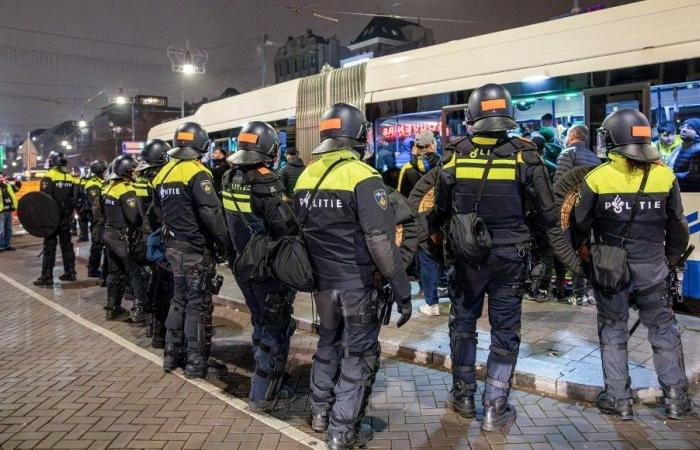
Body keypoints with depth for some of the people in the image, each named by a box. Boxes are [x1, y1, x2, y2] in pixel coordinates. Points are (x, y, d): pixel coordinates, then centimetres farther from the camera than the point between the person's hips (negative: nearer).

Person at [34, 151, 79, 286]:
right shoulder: (71, 178, 8)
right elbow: (75, 199, 9)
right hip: (66, 217, 6)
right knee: (67, 244, 13)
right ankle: (70, 273, 17)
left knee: (49, 246, -1)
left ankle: (47, 276, 0)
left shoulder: (49, 177, -11)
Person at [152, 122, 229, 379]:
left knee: (179, 300, 18)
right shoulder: (196, 173, -16)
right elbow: (211, 213, -22)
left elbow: (159, 211, 16)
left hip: (173, 248, 8)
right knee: (198, 305, 0)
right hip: (197, 250, -8)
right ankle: (196, 363, 7)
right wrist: (222, 244, -13)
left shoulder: (163, 174, 10)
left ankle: (172, 355, 27)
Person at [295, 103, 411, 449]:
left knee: (328, 343, 24)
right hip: (357, 283, -6)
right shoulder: (362, 177, -17)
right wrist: (402, 290, -17)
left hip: (322, 281, 7)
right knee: (359, 354, 8)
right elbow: (381, 241, -22)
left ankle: (320, 412, 37)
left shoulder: (306, 176, 5)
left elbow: (300, 231, 12)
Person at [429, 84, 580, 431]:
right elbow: (548, 216, -5)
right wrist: (568, 256, 6)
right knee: (505, 332, 11)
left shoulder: (456, 158, -6)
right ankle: (494, 409, 17)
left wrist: (432, 232, 25)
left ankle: (463, 397, 30)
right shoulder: (524, 157, -9)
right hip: (509, 259, -1)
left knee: (462, 324, 18)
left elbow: (439, 210, 4)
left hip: (466, 258, 1)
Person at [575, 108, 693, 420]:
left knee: (613, 330, 11)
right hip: (652, 268, 2)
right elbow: (677, 227, 5)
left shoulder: (597, 178, -13)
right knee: (663, 329, 16)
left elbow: (581, 225, -5)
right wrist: (670, 260, 18)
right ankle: (676, 397, 21)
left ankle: (618, 398, 15)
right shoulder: (665, 176, -4)